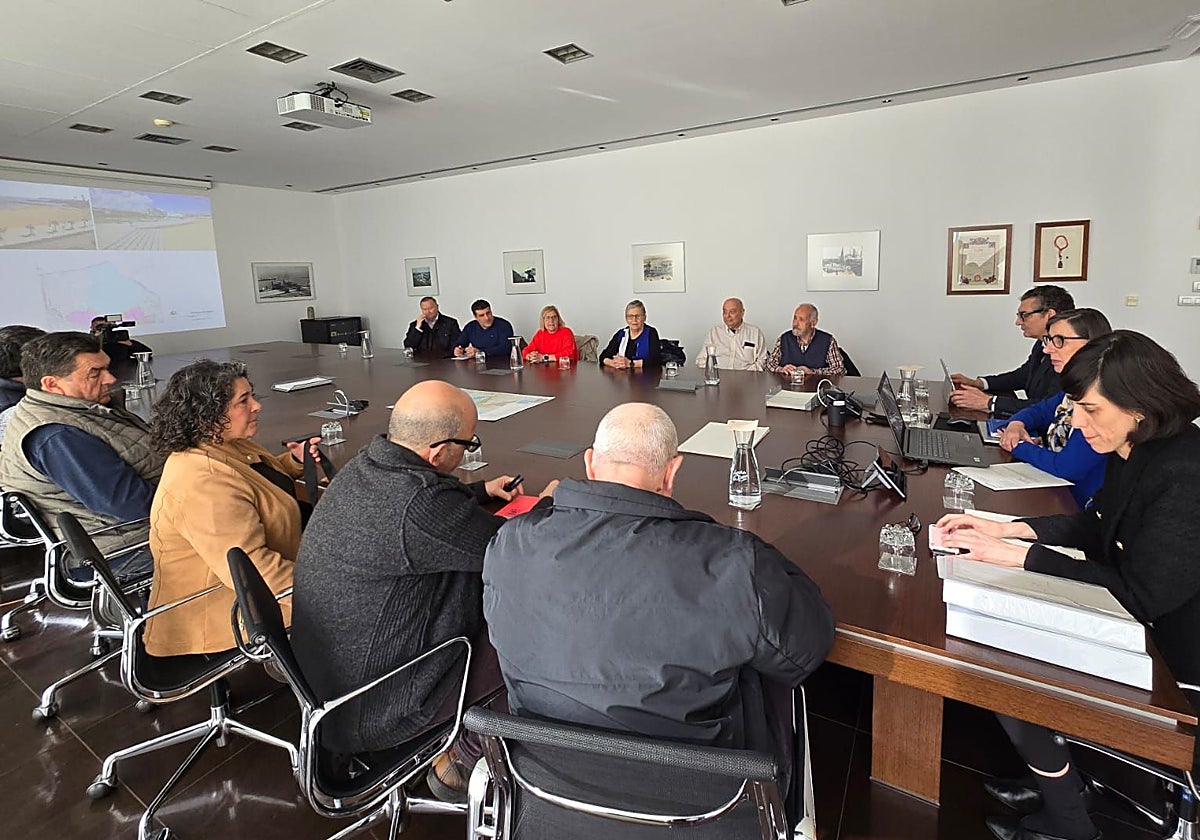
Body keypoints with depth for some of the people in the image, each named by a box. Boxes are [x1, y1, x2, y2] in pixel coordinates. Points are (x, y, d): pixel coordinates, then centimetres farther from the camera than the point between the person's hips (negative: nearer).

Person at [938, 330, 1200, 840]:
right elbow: (1094, 526, 11)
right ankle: (1056, 780, 25)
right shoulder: (1132, 453, -2)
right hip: (1136, 628, 9)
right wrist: (1006, 529, -1)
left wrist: (1018, 556, -27)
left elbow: (1140, 594, -28)